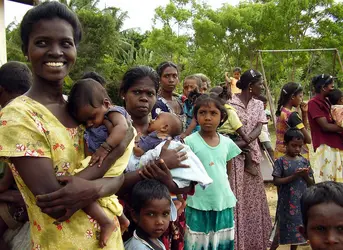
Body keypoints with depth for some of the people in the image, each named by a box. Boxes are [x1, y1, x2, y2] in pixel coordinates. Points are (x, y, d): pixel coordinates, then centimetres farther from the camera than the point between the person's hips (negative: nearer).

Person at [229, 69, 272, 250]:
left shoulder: (258, 105, 9)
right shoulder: (230, 104, -8)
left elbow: (258, 129, -3)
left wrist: (244, 142, -18)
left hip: (252, 154, 6)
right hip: (233, 155, -6)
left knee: (252, 197, 13)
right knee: (235, 198, -1)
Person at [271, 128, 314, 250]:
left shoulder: (304, 161, 5)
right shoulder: (281, 161, -8)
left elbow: (311, 183, 7)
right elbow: (276, 181, -13)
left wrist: (305, 175, -14)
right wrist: (294, 176, -21)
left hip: (302, 202, 4)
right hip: (286, 202, -4)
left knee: (298, 229, 13)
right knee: (282, 229, 2)